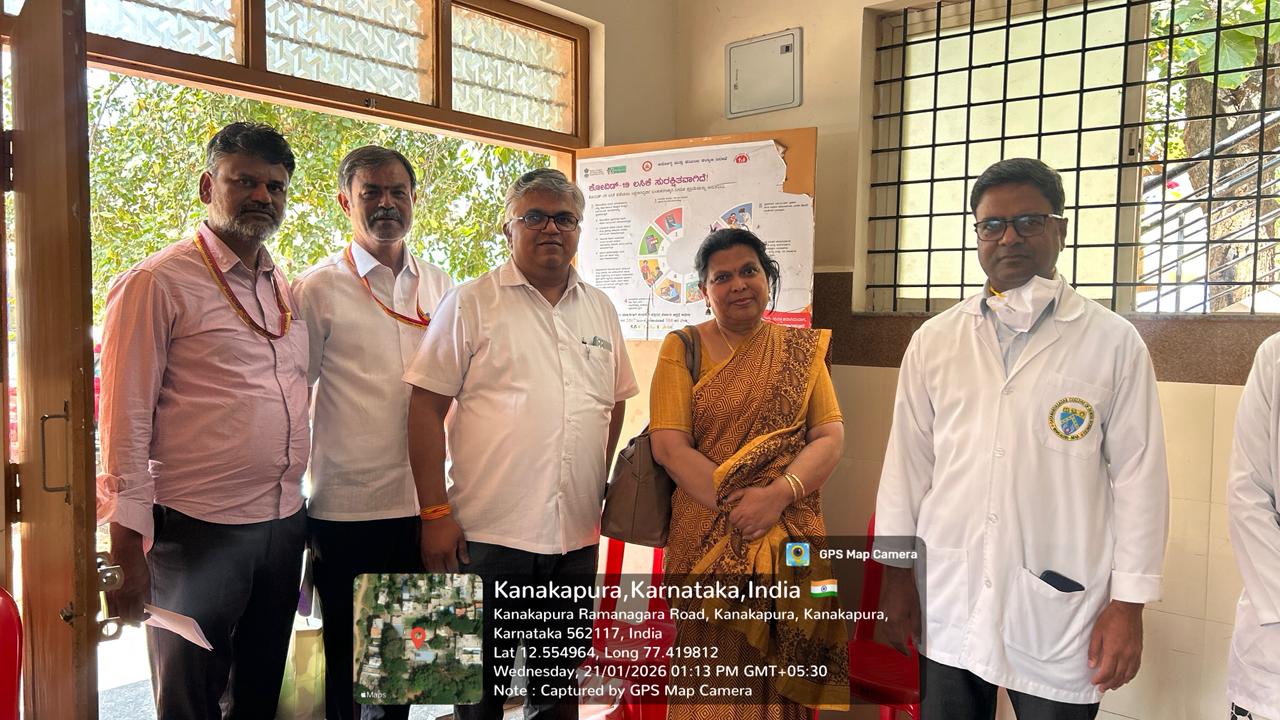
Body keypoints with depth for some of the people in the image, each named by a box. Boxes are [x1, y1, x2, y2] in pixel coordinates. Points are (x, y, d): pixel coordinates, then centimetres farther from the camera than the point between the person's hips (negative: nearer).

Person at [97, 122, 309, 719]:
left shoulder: (286, 288, 12)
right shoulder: (157, 283, -7)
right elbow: (125, 419, -10)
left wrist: (305, 519, 14)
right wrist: (129, 543, -12)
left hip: (284, 526, 6)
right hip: (196, 531, -6)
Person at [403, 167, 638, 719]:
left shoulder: (600, 308, 11)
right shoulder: (471, 304, -3)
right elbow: (426, 408, -6)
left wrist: (597, 493, 11)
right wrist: (435, 513, -10)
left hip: (576, 535, 4)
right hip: (487, 533, -4)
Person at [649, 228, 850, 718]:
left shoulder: (802, 349, 7)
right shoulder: (682, 348, 1)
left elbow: (830, 437, -2)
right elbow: (669, 445, -8)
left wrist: (778, 494, -18)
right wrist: (734, 504, -17)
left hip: (789, 535, 2)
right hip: (706, 535, -1)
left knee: (777, 673, 9)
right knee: (714, 676, 6)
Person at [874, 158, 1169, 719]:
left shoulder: (1114, 342, -3)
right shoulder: (934, 339, 2)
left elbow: (1138, 476, -2)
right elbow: (907, 461, 4)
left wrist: (1129, 603, -3)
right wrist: (897, 573, 5)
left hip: (1060, 606, -2)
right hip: (948, 598, 2)